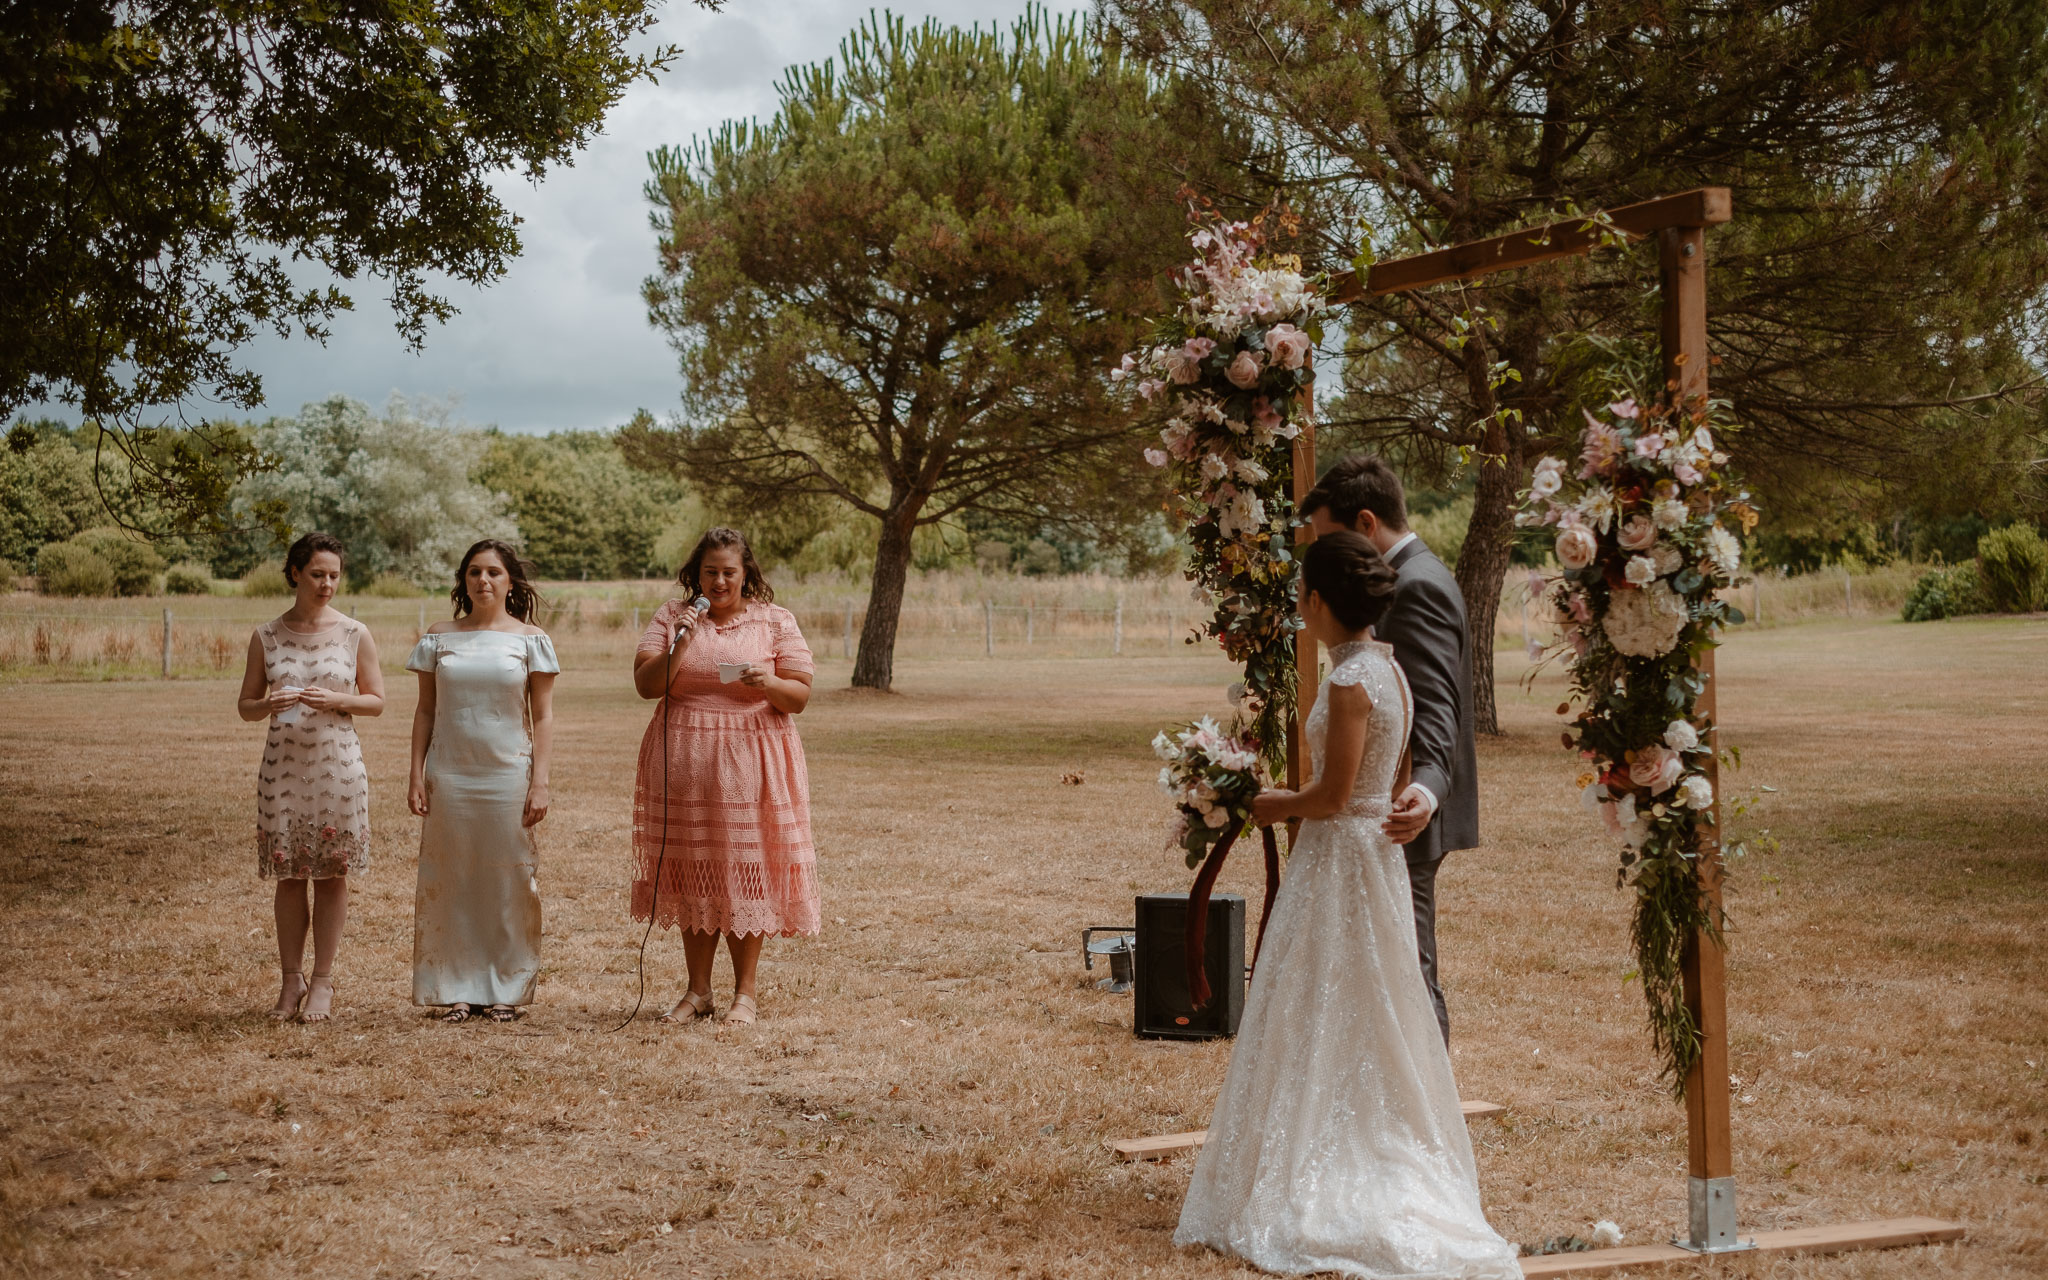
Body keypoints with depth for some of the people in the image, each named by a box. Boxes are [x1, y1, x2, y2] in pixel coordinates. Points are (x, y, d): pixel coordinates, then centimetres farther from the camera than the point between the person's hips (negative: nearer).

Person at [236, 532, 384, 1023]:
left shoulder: (354, 634, 1)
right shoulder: (266, 636, 4)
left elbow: (376, 701, 4)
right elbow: (245, 705, 8)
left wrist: (335, 700, -14)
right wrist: (268, 704, -14)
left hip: (337, 765, -1)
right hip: (283, 765, 1)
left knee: (331, 873, 2)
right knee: (288, 875, 4)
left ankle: (323, 981, 10)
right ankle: (291, 980, 14)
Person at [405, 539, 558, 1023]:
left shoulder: (530, 639, 2)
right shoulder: (438, 638, 7)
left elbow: (543, 716, 1)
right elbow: (425, 711, 9)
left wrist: (539, 782, -6)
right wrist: (416, 776, 1)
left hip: (509, 774, -1)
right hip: (450, 775, 1)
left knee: (509, 880, 1)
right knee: (451, 879, 2)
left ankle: (507, 989, 9)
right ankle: (457, 990, 9)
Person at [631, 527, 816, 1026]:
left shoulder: (776, 621, 4)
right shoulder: (670, 617, 7)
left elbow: (800, 695, 1)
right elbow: (646, 685, -1)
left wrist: (770, 683, -20)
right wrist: (678, 646, -16)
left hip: (750, 762, -2)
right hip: (684, 763, 2)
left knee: (746, 870, -3)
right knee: (692, 870, 4)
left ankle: (745, 991, 5)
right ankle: (698, 990, 12)